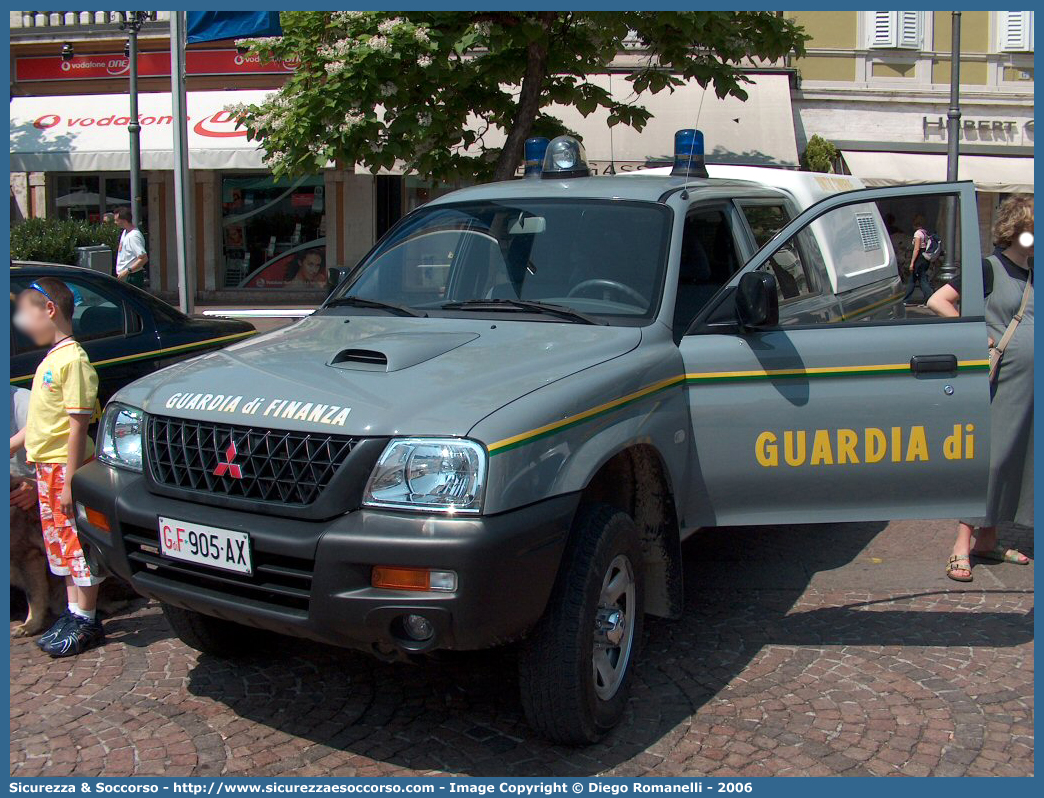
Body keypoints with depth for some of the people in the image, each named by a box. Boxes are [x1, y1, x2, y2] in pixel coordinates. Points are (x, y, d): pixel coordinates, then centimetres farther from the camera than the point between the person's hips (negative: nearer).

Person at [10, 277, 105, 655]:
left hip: (67, 467, -10)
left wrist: (69, 481, -21)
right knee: (59, 543, 16)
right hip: (46, 466, 10)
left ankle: (86, 622, 10)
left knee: (78, 544, 0)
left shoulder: (73, 360, -17)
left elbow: (77, 425, -20)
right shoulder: (50, 360, 12)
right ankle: (73, 613, 27)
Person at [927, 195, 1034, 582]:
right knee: (988, 458, -6)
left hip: (1030, 384, 7)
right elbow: (937, 301, -12)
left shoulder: (1033, 274, 13)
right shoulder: (989, 268, -7)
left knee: (1016, 460, 10)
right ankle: (962, 546, 0)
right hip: (1003, 379, -7)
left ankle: (987, 540, 21)